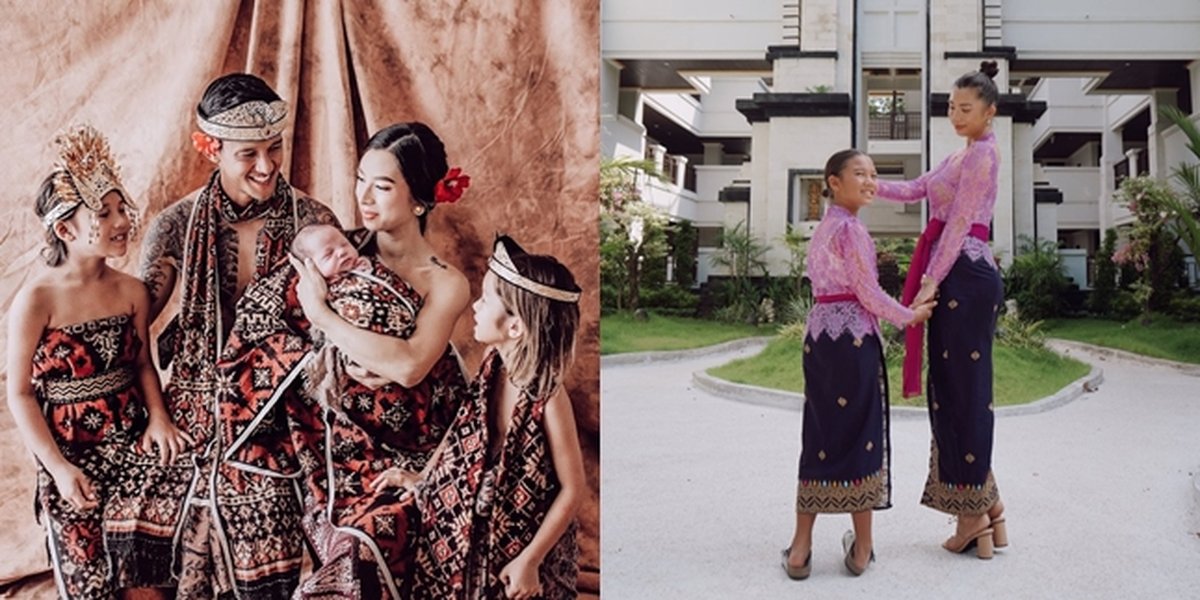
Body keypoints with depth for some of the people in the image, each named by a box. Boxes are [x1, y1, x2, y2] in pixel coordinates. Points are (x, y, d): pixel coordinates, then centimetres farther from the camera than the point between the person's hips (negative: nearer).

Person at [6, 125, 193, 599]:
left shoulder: (132, 291, -1)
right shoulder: (36, 300, -14)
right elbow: (20, 393, -9)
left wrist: (158, 416, -6)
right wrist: (58, 467, -13)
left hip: (132, 439, 3)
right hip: (71, 450, -3)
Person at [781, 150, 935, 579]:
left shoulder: (822, 228, 17)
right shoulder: (850, 228, -9)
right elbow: (868, 292, -11)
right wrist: (910, 316, 3)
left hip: (819, 334, 8)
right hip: (852, 335, -8)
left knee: (819, 436, 8)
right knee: (859, 435, 1)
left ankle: (800, 548, 8)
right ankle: (861, 547, 9)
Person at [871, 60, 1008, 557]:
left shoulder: (983, 153, -6)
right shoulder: (961, 158, 24)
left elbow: (959, 223, -13)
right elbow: (913, 190, 20)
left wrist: (931, 281, -17)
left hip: (965, 276, -10)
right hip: (953, 277, 10)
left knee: (962, 390, -6)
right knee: (953, 391, 10)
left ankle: (974, 514, 1)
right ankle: (985, 504, 16)